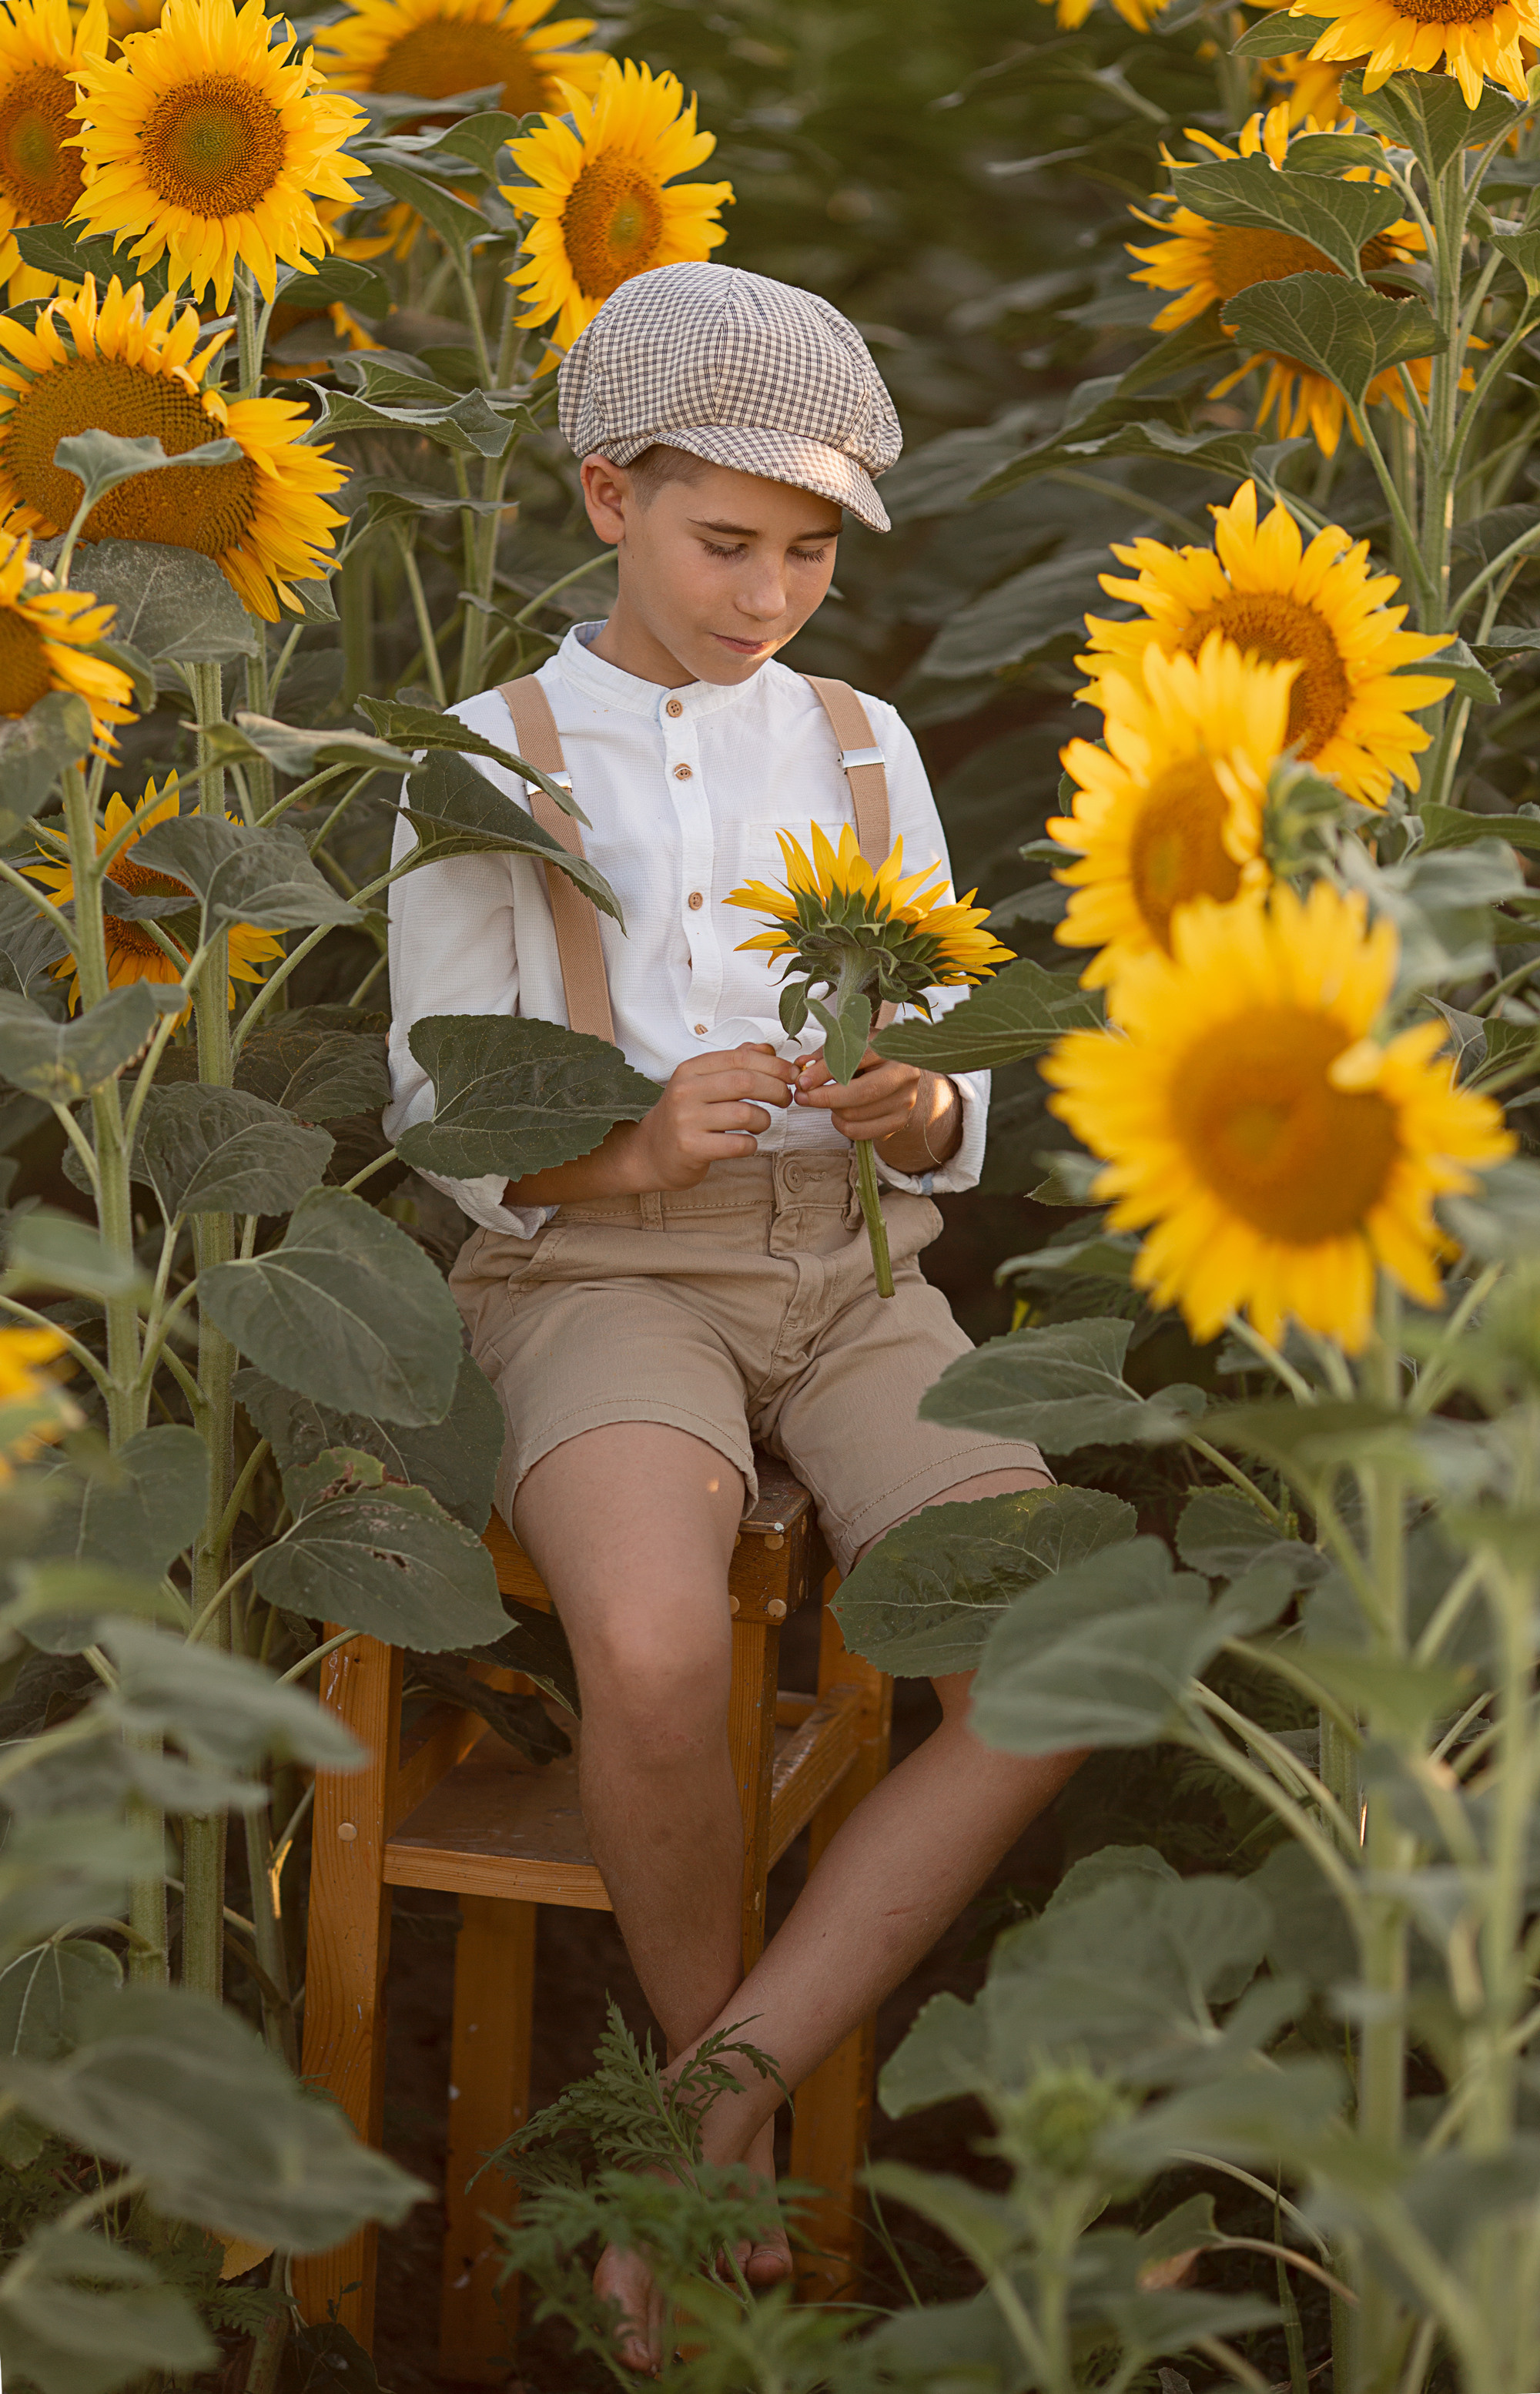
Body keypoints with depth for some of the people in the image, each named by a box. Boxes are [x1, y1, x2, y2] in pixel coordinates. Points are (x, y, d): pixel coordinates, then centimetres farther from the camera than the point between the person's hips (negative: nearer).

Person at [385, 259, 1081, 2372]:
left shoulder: (862, 747, 14)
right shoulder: (492, 763, 4)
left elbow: (956, 1109, 12)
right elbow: (444, 1122, 1)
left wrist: (918, 1110, -13)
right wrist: (632, 1149, -20)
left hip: (851, 1276, 4)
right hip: (596, 1278, -3)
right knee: (657, 1646, -36)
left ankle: (717, 2121, -14)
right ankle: (730, 2092, -8)